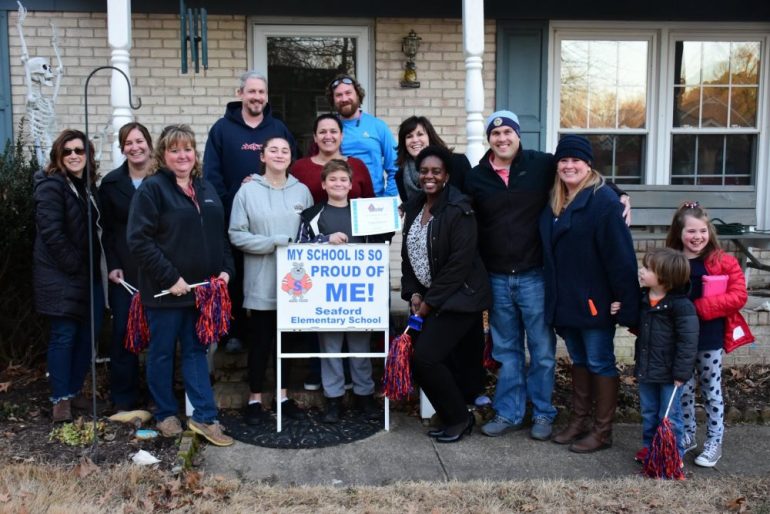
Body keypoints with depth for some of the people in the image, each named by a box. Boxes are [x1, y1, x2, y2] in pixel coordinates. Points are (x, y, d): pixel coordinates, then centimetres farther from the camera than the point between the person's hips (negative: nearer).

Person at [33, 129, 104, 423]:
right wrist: (75, 266, -17)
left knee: (87, 335, 9)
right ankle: (60, 398, 10)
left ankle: (74, 391, 23)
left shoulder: (89, 185, 13)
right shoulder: (51, 185, -10)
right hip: (60, 275, -7)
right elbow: (51, 233, -18)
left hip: (88, 274, 7)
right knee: (64, 336, -2)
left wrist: (93, 266, 6)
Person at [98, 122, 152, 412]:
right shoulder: (111, 183, 7)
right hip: (124, 270, 2)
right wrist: (112, 265, -2)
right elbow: (107, 229, 8)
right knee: (123, 331, 1)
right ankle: (123, 400, 11)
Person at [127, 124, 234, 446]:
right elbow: (139, 240, -15)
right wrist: (170, 278, -18)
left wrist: (225, 269, 3)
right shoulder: (152, 188, -8)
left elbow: (220, 234, 19)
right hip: (164, 290, -6)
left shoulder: (205, 189, 13)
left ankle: (204, 417, 12)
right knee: (162, 353, 8)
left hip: (201, 288, 6)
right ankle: (165, 414, 22)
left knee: (196, 351, 9)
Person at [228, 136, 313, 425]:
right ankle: (255, 399, 18)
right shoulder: (248, 191, -3)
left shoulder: (302, 191, 5)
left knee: (288, 339, 11)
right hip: (261, 282, -3)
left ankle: (283, 396, 24)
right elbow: (236, 235, -8)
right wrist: (276, 242, -15)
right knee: (260, 340, 5)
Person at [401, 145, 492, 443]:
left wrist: (431, 301, -16)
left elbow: (460, 261, -19)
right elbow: (408, 254, 13)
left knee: (426, 358, -14)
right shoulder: (414, 207, 9)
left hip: (459, 297, -7)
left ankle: (458, 418, 7)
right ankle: (453, 418, 21)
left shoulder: (458, 210, -14)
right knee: (424, 360, 2)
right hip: (428, 298, 8)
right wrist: (412, 293, 1)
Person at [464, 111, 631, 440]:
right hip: (496, 278, 3)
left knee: (542, 350, 8)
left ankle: (543, 413, 24)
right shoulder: (475, 178, 3)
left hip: (534, 275, -2)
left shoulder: (542, 165, -4)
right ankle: (508, 413, 25)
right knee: (506, 351, 13)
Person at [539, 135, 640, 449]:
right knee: (578, 360, 18)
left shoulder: (603, 200, -14)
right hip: (565, 301, 7)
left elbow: (619, 253, -19)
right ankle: (579, 421, 30)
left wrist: (624, 299, -22)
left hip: (596, 301, -7)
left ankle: (602, 431, 15)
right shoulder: (554, 202, 9)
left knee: (600, 362, 4)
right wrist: (554, 297, 10)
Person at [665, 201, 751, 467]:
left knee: (711, 390, 11)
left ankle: (714, 442, 22)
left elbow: (739, 296, -13)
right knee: (683, 389, 14)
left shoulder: (723, 262, -7)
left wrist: (701, 307, -20)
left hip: (709, 338, -2)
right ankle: (687, 436, 31)